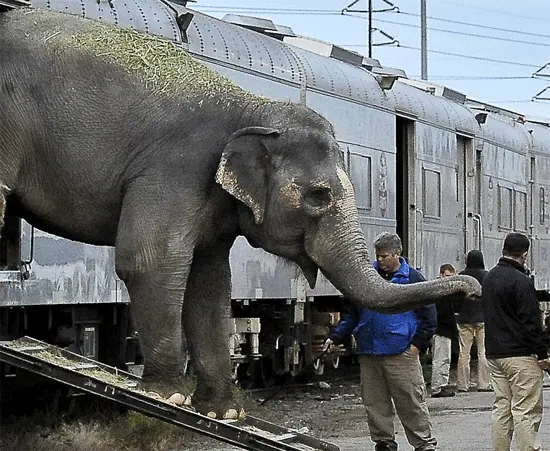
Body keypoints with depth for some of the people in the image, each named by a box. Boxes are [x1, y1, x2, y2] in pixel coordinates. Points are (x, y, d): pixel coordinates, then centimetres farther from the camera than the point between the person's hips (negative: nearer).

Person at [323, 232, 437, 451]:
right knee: (375, 403, 7)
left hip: (400, 353, -5)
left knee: (412, 402, -4)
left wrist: (417, 344, -6)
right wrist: (336, 337, 9)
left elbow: (429, 316, 1)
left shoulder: (412, 278, 2)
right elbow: (352, 313, 18)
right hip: (368, 354, 5)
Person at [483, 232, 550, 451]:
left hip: (494, 354, 8)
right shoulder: (521, 281, -15)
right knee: (526, 411, -6)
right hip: (520, 355, -8)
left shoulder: (488, 278, 13)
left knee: (501, 408, 12)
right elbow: (531, 322, -17)